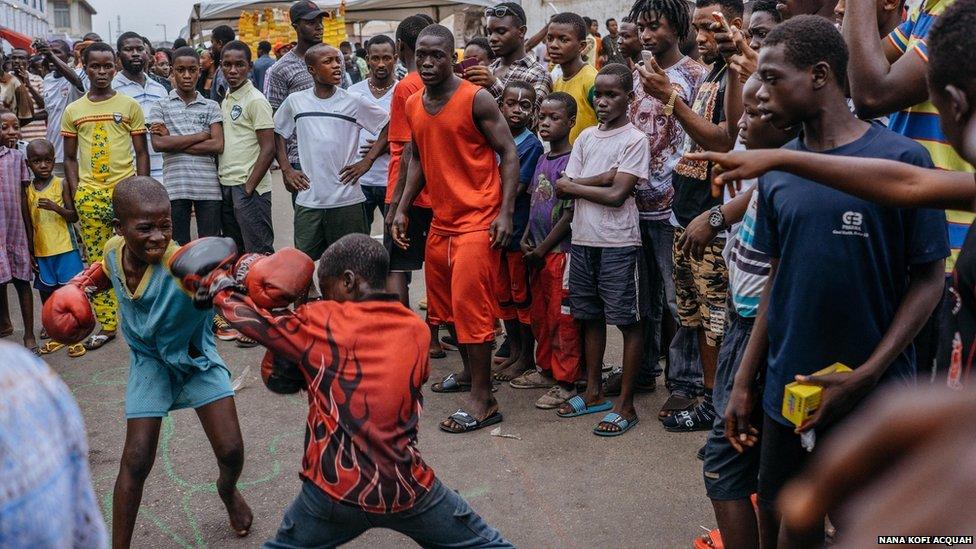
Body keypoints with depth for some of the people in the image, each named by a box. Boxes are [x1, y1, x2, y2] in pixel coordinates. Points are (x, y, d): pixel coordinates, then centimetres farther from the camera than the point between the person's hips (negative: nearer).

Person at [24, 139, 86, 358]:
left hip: (65, 250, -4)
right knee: (47, 293, 12)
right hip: (41, 253, 4)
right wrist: (30, 253, 7)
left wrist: (55, 207, -23)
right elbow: (28, 225, 8)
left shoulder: (62, 185, -5)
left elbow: (74, 216, -6)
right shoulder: (27, 190, 4)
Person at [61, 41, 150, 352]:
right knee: (96, 261, 6)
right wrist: (75, 193, 3)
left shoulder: (129, 105, 3)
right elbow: (70, 157, 13)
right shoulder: (73, 111, 9)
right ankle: (106, 324, 15)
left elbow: (142, 152, 5)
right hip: (89, 194, 2)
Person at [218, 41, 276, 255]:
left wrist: (248, 187, -17)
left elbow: (268, 149, -14)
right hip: (225, 185, 8)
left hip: (248, 188, -8)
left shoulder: (256, 101, -9)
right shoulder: (226, 100, 15)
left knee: (259, 253, -5)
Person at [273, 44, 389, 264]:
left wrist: (367, 161, -2)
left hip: (347, 199, -2)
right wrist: (286, 170, 8)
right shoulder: (295, 101, 4)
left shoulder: (354, 102, -3)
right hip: (308, 199, 2)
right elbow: (278, 133, 19)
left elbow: (388, 125, 4)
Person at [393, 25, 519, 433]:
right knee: (445, 304, 16)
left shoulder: (476, 98, -11)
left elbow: (508, 153, -10)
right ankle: (469, 371, 35)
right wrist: (402, 208, 11)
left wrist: (505, 212, -18)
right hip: (441, 220, 7)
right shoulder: (413, 105, 9)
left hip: (478, 220, -7)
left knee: (470, 304, -9)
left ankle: (483, 399, -1)